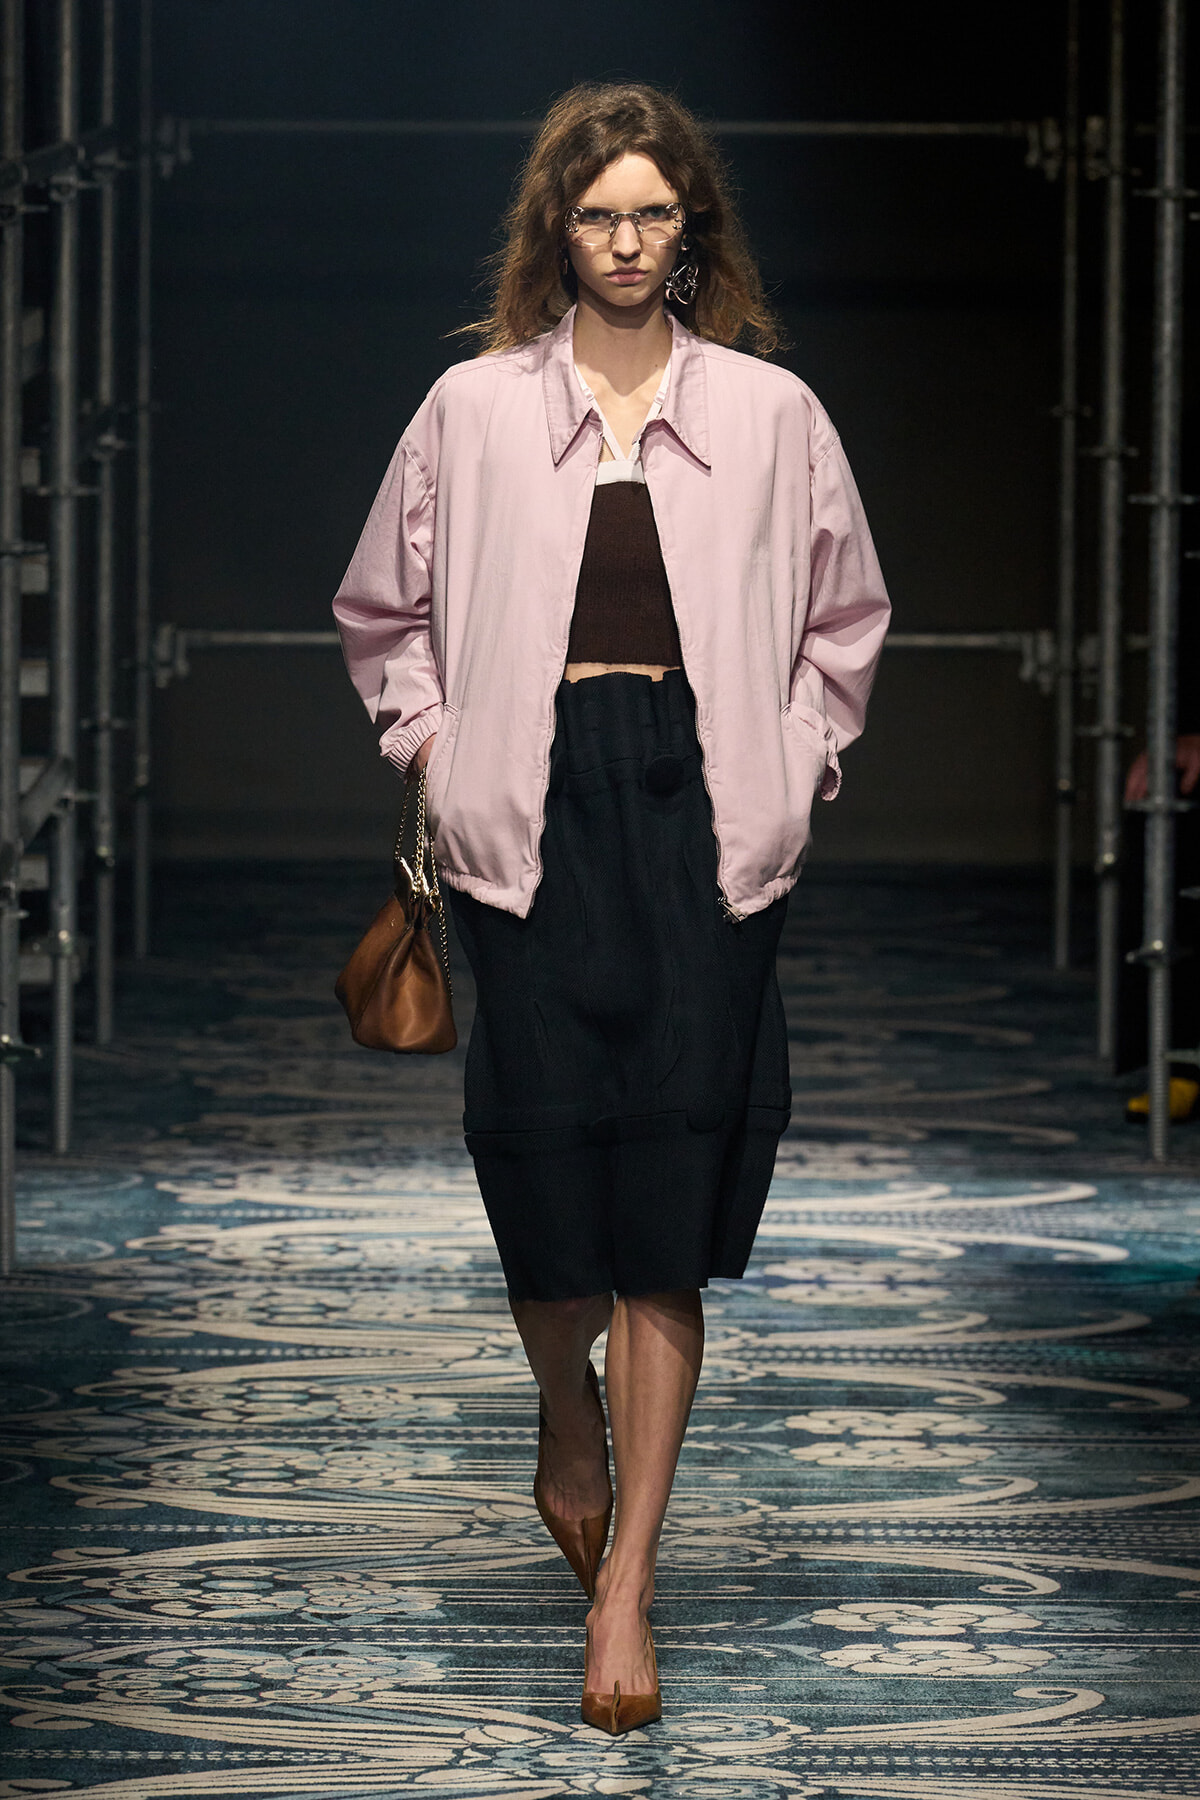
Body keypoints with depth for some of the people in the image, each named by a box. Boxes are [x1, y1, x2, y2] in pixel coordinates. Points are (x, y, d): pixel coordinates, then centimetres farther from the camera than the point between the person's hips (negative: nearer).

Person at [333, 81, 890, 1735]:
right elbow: (384, 609, 20)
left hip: (701, 811, 0)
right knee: (544, 1151, -6)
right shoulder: (474, 409, 8)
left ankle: (624, 1581, -2)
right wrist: (431, 744, 9)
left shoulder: (772, 414, 8)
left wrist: (795, 764, 8)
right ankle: (570, 1422, 30)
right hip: (534, 812, 0)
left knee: (668, 1198, -6)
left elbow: (844, 620, 18)